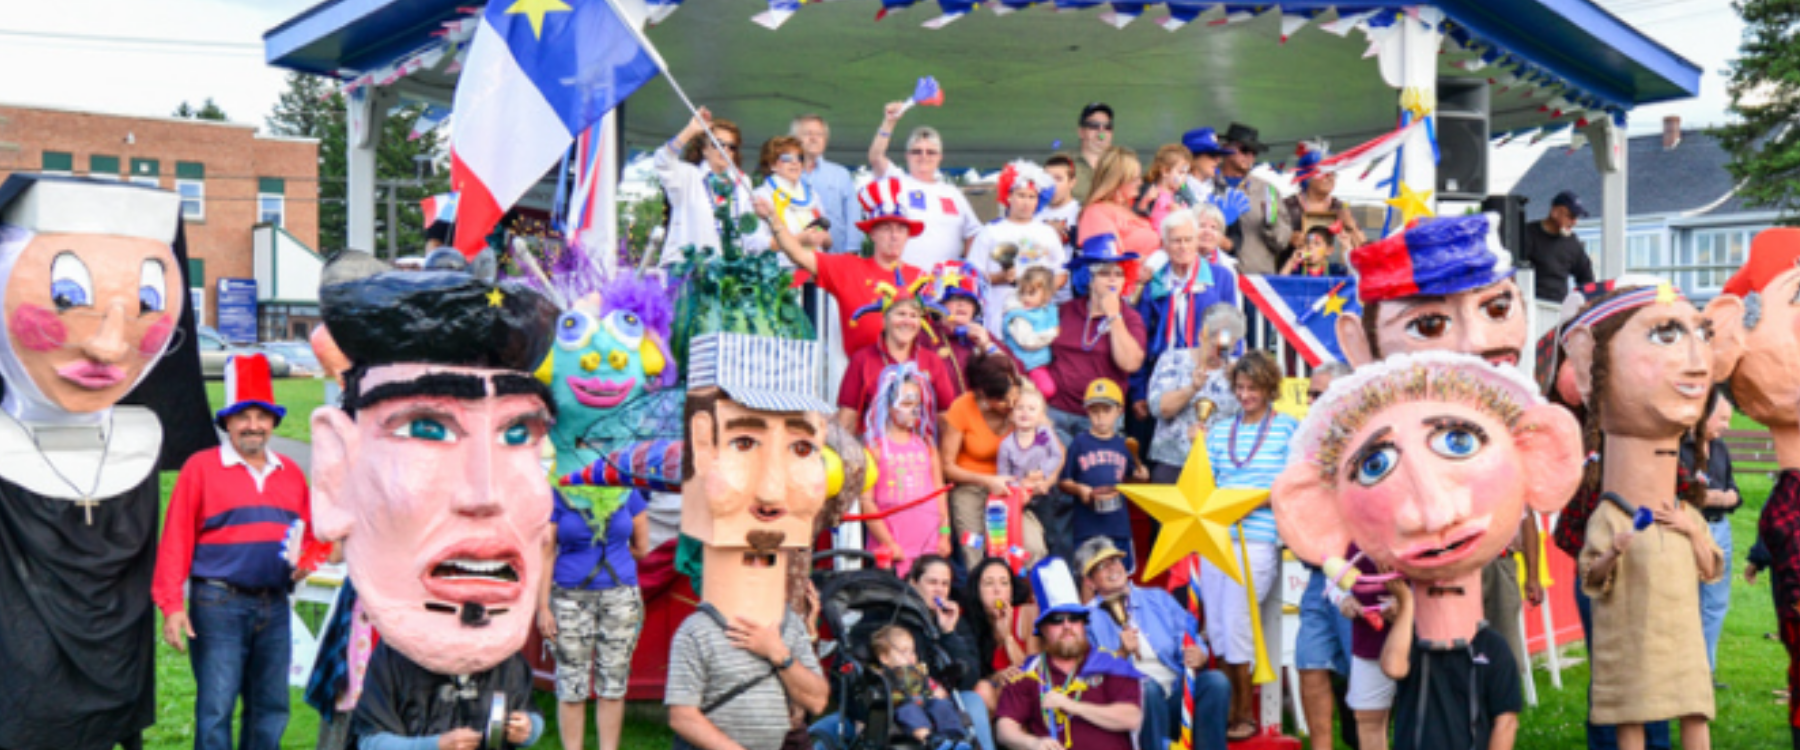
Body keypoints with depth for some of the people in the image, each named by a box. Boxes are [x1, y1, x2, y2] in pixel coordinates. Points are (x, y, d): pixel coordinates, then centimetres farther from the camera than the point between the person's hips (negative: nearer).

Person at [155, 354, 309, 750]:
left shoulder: (291, 474, 14)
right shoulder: (201, 467, -1)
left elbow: (308, 534, 20)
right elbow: (176, 540, -6)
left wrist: (306, 561, -2)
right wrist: (172, 606, -12)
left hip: (275, 606, 5)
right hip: (219, 603, -5)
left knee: (271, 709, 9)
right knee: (216, 709, -4)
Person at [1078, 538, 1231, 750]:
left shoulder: (1158, 599, 21)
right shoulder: (1088, 619, 8)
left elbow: (1189, 637, 12)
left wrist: (1199, 655, -10)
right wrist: (1121, 654, -17)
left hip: (1178, 694, 4)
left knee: (1216, 681, -24)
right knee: (1146, 687, -36)